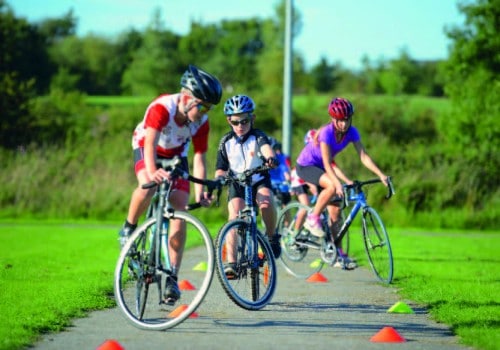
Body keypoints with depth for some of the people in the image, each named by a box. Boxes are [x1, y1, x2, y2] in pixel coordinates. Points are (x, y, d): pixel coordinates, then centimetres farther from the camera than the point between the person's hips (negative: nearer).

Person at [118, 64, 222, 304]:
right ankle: (129, 228, -10)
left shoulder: (201, 122, -21)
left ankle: (172, 277, -6)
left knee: (180, 216, -9)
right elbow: (151, 143, -45)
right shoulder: (162, 107, -34)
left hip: (176, 155, 4)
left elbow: (199, 158, -18)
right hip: (145, 148, -4)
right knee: (149, 187, -37)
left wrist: (199, 194, -29)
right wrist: (152, 171, -63)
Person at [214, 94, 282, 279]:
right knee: (234, 217, -21)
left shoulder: (257, 136, -10)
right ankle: (231, 261, -24)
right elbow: (221, 169, -1)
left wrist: (270, 156, -58)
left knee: (266, 202, -34)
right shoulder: (226, 142, -2)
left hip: (259, 181, -2)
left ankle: (271, 236, -8)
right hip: (237, 184, 2)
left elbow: (265, 146, -33)